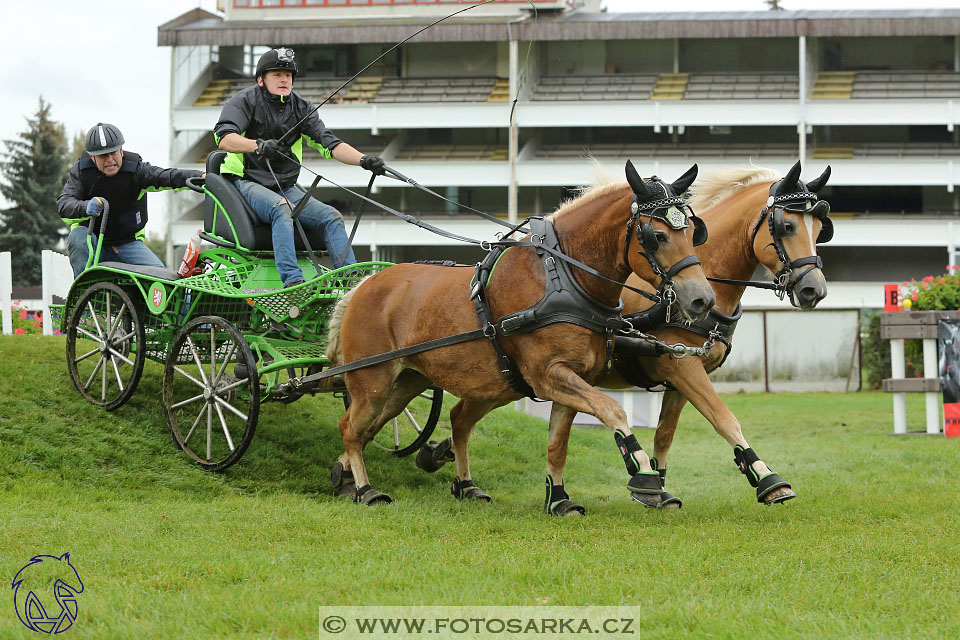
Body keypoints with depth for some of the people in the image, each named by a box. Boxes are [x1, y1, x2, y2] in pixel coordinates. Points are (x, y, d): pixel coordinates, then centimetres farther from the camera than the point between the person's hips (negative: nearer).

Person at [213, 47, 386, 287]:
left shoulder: (301, 107, 12)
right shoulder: (245, 101, -3)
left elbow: (329, 143, 1)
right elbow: (224, 138, -21)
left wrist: (363, 160, -17)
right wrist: (258, 145, -40)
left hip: (285, 187, 6)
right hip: (246, 183, -6)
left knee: (331, 216, -13)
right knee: (282, 208, -34)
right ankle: (292, 281, -47)